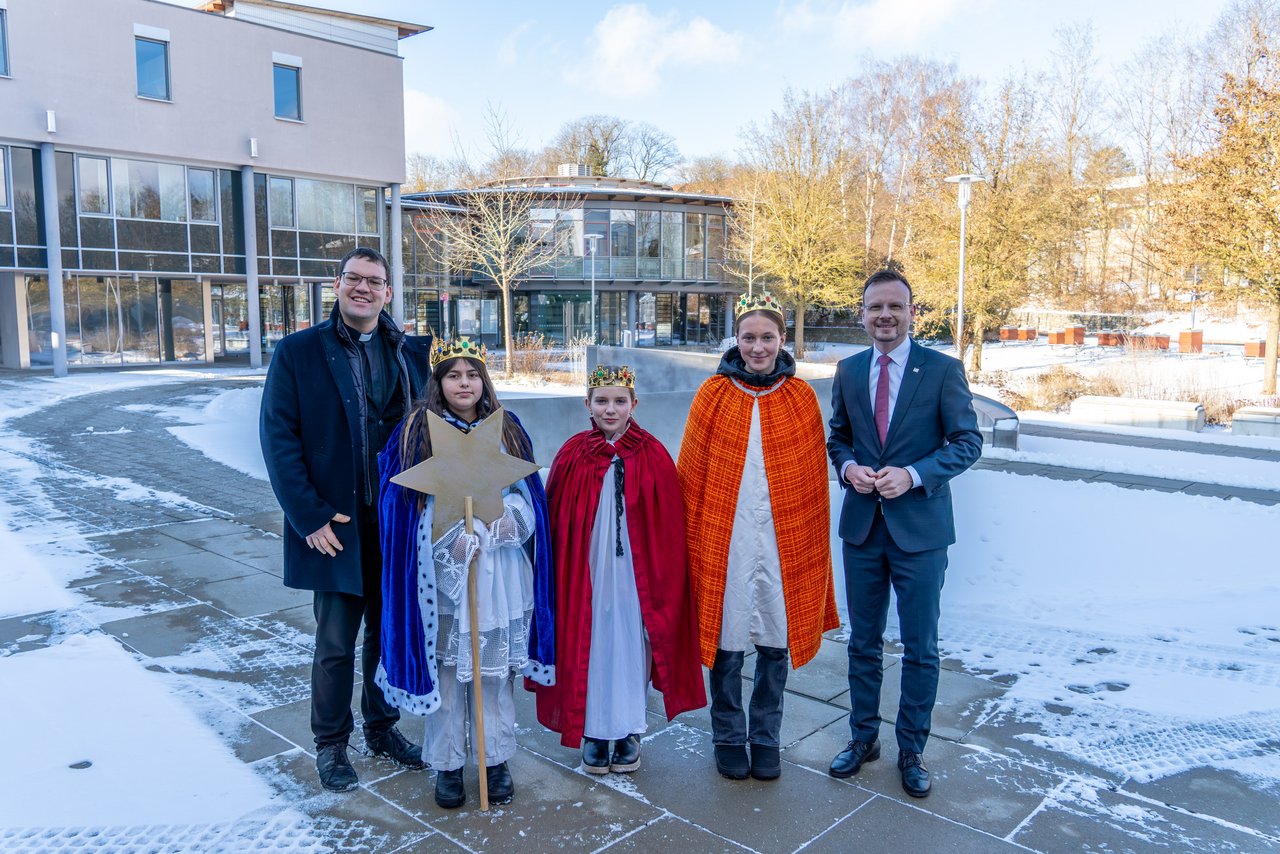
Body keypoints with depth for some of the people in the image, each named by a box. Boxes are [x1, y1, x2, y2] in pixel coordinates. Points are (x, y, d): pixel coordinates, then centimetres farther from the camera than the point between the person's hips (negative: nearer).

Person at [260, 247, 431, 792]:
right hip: (336, 526, -3)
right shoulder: (297, 352, -2)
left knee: (390, 634, 15)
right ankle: (330, 744, 27)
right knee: (336, 644, 8)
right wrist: (310, 517, -12)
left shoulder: (414, 353, 5)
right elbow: (278, 439, -6)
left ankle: (382, 727, 35)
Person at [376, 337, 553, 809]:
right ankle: (448, 764, 20)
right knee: (446, 666, 5)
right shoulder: (417, 433, -1)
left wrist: (496, 524, -13)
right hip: (443, 572, -2)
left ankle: (497, 760, 23)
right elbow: (404, 505, -5)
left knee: (496, 666, 9)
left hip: (500, 573, 2)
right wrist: (456, 540, -15)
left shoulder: (507, 431, 7)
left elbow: (529, 498, 6)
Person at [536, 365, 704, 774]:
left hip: (635, 572, 0)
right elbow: (556, 522, 2)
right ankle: (594, 732, 23)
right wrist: (559, 577, 0)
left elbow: (669, 530, 0)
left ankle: (628, 732, 25)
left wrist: (664, 580, -1)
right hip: (586, 571, 1)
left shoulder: (653, 456, -4)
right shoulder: (573, 455, -2)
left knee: (630, 644, 8)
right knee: (591, 644, 8)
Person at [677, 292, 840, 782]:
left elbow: (812, 480, 5)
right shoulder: (713, 395, 0)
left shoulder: (801, 399, 3)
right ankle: (729, 738, 27)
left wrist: (812, 541, 2)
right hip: (723, 540, -1)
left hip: (784, 541, 1)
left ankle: (765, 738, 29)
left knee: (776, 643, 10)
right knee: (725, 642, 7)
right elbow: (691, 474, 0)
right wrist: (691, 536, -4)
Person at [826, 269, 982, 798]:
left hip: (920, 528, -3)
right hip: (862, 525, 3)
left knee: (920, 648, 8)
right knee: (863, 642, 15)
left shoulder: (943, 370, -6)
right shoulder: (849, 371, 5)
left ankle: (911, 751, 26)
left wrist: (913, 475, -19)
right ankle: (863, 738, 32)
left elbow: (968, 441, -6)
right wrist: (848, 467, -8)